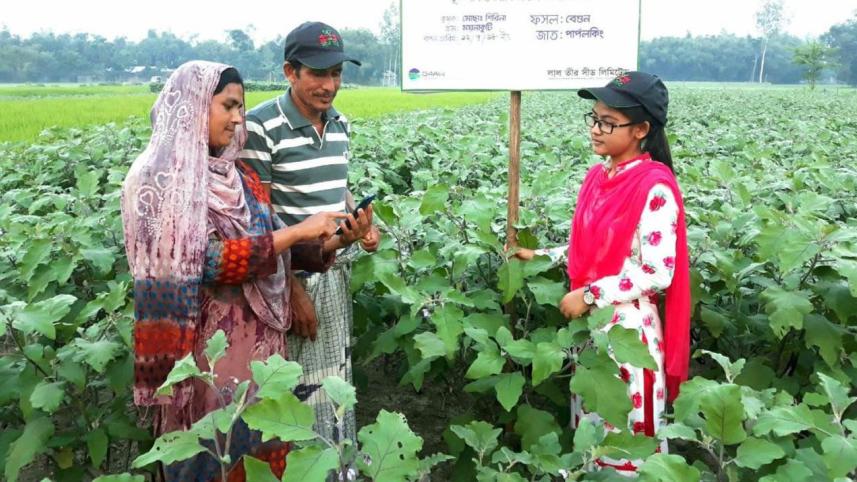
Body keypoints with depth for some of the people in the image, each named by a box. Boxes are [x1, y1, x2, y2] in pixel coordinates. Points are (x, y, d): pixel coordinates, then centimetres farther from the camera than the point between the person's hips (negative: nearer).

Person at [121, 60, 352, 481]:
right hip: (207, 344, -6)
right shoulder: (160, 179, -12)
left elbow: (269, 247, 10)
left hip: (259, 339, 7)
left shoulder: (239, 177, 8)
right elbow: (209, 262, -20)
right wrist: (297, 231, -18)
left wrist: (331, 242, -6)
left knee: (263, 447, 14)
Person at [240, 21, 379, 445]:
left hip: (337, 270, 7)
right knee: (300, 387, 1)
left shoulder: (340, 124, 7)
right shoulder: (260, 126, -16)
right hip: (290, 274, -7)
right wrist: (322, 243, -24)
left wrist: (365, 225, -1)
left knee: (337, 377, 18)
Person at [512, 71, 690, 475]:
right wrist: (541, 256, 8)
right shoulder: (597, 177, 6)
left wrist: (589, 294, -19)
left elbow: (659, 274, -20)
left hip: (629, 325, -7)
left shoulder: (655, 187, -18)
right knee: (589, 423, 18)